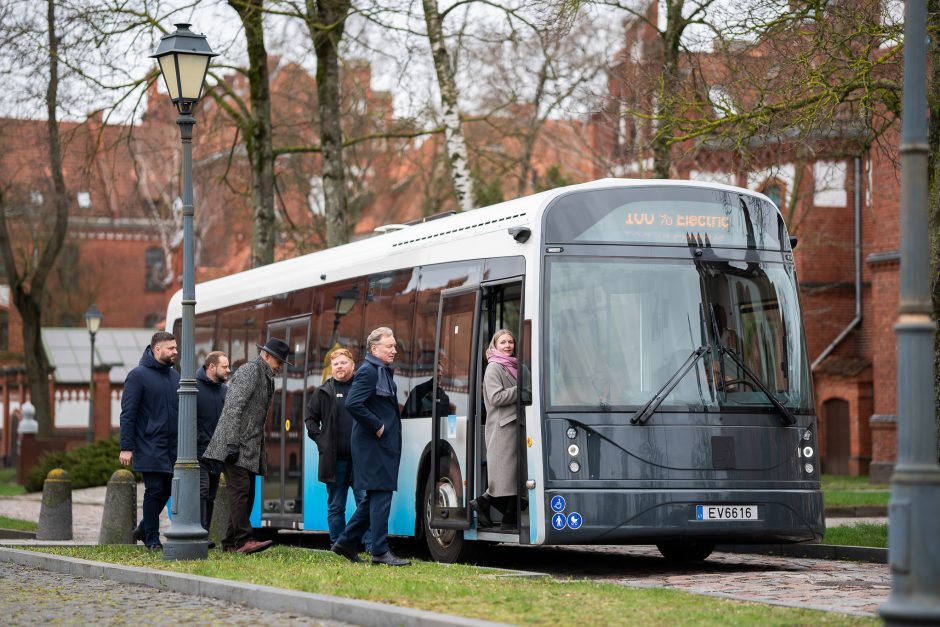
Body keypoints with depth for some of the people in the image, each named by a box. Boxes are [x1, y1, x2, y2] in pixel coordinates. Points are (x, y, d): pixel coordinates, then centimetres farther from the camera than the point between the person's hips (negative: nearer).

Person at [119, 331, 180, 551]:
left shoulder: (174, 375, 14)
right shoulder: (138, 375, -6)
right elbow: (127, 413, -9)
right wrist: (126, 447, -15)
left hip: (172, 447, 6)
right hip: (149, 447, -6)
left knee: (166, 490, 9)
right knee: (154, 490, -6)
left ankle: (144, 529, 27)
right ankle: (152, 538, 5)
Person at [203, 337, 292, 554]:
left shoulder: (266, 378, 22)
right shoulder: (248, 372, -9)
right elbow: (234, 408, -18)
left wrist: (261, 452, 23)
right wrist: (232, 443, -24)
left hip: (249, 447, 10)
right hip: (235, 445, -10)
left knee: (247, 494, 7)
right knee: (240, 490, -15)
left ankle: (230, 542, 10)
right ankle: (244, 540, -22)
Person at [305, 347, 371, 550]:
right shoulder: (324, 392, 9)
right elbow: (311, 418, 16)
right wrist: (320, 439, 3)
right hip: (334, 459, 2)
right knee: (335, 507, 8)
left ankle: (371, 546, -6)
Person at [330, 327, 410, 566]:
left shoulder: (384, 371, 16)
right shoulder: (368, 371, -14)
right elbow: (352, 404, -25)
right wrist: (376, 426, -19)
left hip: (384, 445, 10)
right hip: (374, 445, -10)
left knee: (374, 498, 14)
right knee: (381, 495, -8)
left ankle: (346, 542, 20)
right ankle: (380, 551, -5)